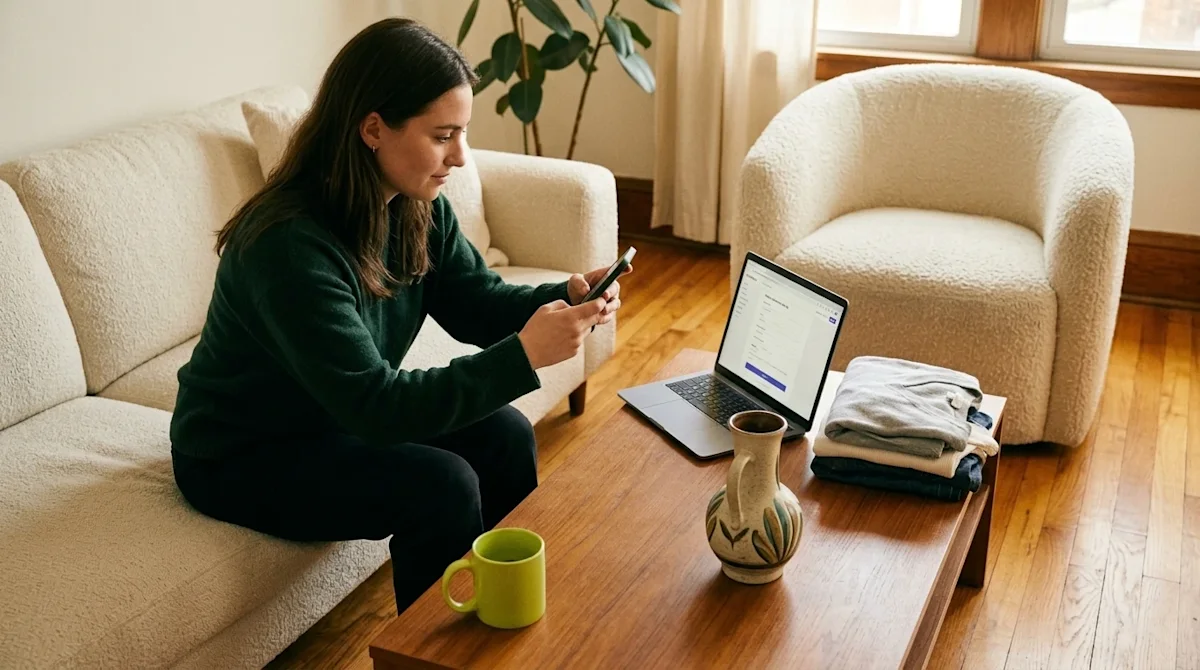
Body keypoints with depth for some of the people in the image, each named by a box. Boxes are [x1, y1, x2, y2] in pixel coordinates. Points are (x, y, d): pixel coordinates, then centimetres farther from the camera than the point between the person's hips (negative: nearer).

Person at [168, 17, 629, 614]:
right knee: (441, 486, -24)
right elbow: (373, 406, -35)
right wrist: (525, 355, -39)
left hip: (336, 418, 8)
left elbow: (475, 302, -1)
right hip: (240, 457, -7)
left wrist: (566, 297, -21)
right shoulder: (289, 244, -33)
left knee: (505, 436, -8)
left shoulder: (417, 206, -9)